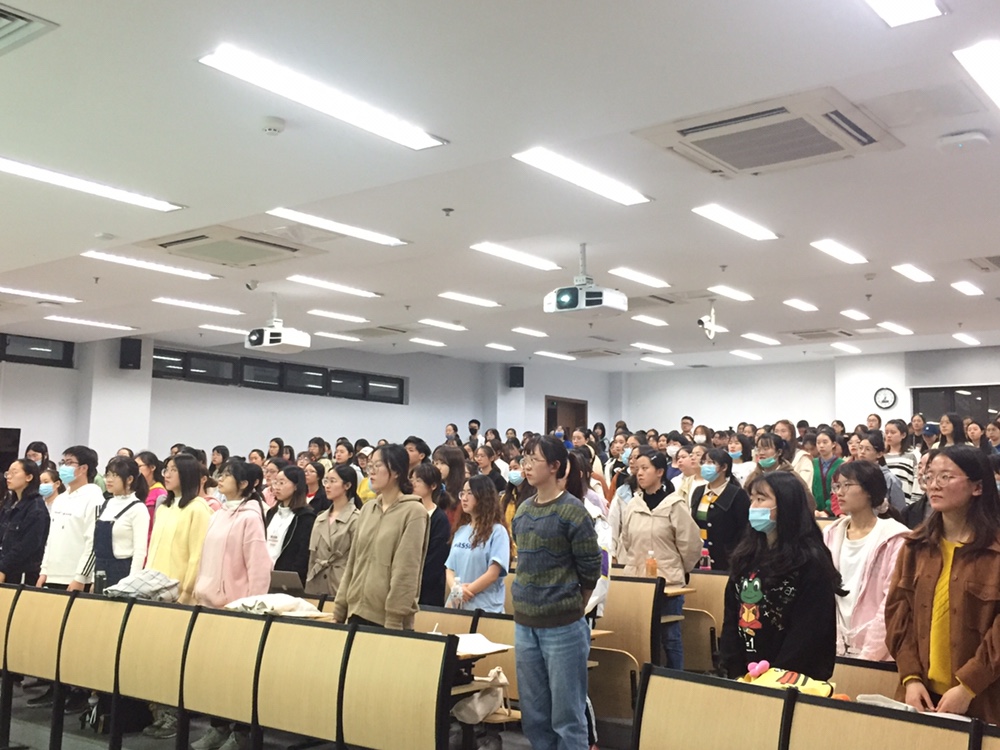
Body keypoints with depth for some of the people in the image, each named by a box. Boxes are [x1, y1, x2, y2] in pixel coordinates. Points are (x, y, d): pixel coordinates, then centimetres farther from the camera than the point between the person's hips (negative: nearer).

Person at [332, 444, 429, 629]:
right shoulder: (367, 509, 12)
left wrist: (394, 620, -17)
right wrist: (339, 610, 9)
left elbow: (406, 572, -13)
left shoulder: (414, 511, -8)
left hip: (386, 617, -6)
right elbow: (352, 562, 13)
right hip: (356, 610, 6)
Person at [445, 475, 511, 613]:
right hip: (456, 606, 6)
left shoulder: (497, 531, -7)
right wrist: (455, 588, -9)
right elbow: (450, 567, 12)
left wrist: (464, 593, -10)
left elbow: (493, 574, -12)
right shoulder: (461, 531, 13)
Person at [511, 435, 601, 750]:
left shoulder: (572, 511, -12)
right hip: (524, 624, 7)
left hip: (563, 626, -6)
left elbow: (590, 571, -7)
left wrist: (568, 606, 3)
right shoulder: (522, 511, 8)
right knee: (533, 714, 14)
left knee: (567, 716, 3)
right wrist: (528, 603, 14)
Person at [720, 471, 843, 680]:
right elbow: (731, 616, 5)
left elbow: (807, 633, -15)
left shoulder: (811, 561, -11)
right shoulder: (746, 554, 6)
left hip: (789, 679, -5)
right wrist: (734, 670, -4)